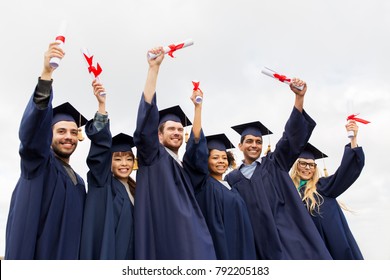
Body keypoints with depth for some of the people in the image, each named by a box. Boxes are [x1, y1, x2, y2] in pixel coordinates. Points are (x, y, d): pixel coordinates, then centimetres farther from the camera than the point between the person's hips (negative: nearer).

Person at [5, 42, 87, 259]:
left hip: (67, 259, 6)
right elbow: (33, 127, -20)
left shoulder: (79, 182, 18)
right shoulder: (37, 163, 0)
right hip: (33, 256, -6)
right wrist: (46, 74, -32)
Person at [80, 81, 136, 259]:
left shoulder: (134, 190, 15)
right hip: (106, 255, -5)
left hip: (130, 257, 6)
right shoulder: (102, 182, 0)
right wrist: (102, 105, -22)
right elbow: (100, 143, -13)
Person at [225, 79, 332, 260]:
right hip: (263, 241, 1)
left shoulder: (274, 163, 13)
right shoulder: (232, 179, 14)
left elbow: (292, 135, 0)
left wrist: (299, 97, -11)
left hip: (288, 230, 0)